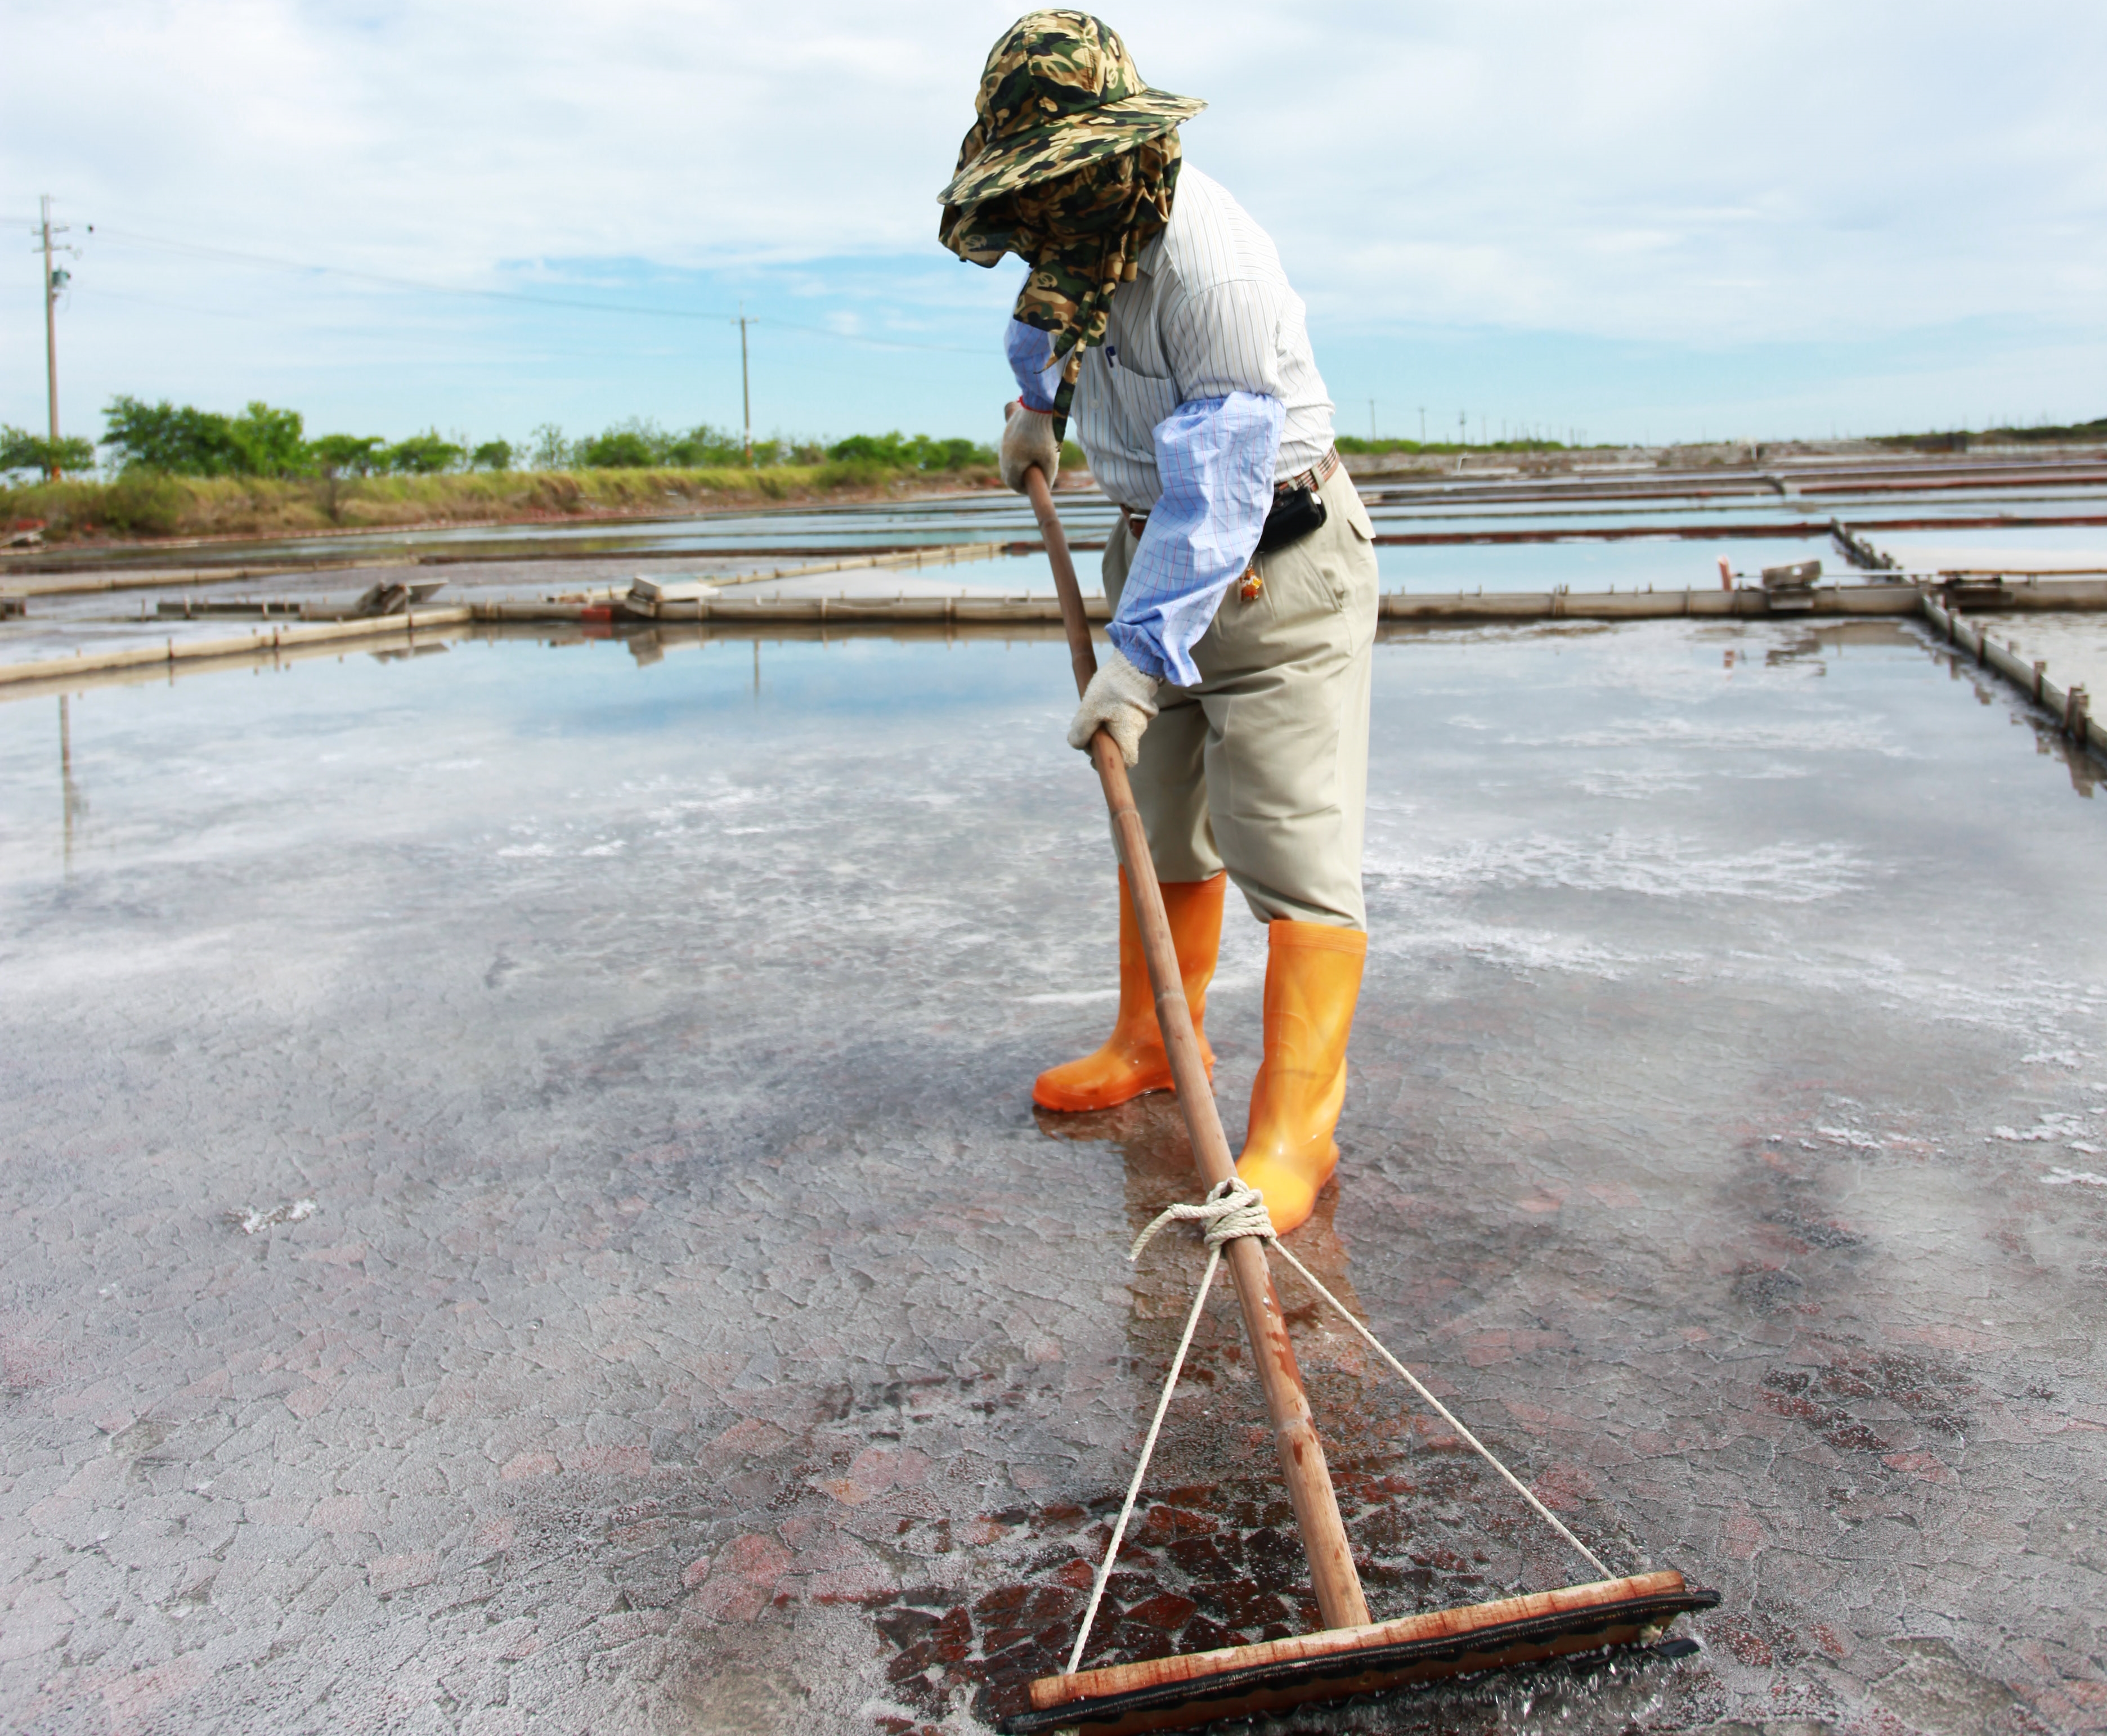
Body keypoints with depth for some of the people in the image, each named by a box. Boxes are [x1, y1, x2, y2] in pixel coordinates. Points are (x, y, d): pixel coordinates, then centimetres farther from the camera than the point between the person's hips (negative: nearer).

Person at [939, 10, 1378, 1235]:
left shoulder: (1212, 265, -28)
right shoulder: (1088, 226, 1)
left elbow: (1218, 490, -33)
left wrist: (1142, 655, -35)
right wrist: (1038, 403, 29)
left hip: (1276, 560, -9)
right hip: (1159, 546, 9)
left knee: (1292, 845, -12)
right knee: (1157, 822, 14)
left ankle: (1294, 1131, -11)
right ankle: (1154, 1041, 29)